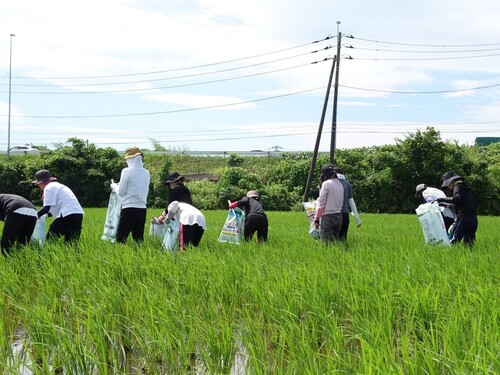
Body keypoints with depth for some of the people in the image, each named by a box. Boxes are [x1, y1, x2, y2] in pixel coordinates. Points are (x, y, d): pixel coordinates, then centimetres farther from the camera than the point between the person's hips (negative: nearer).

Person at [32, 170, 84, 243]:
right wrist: (46, 215, 24)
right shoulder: (58, 185, 27)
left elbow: (47, 208, -9)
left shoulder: (49, 188, -1)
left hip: (68, 215, -9)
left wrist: (35, 215, 1)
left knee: (50, 240, 0)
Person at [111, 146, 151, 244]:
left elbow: (121, 192, -4)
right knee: (138, 240, 10)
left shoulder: (127, 171, -8)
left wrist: (114, 185, 18)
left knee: (120, 239, -3)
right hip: (142, 209, 6)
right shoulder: (146, 173, 8)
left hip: (129, 209, -6)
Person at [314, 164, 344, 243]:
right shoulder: (340, 184, 13)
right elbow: (341, 203, 13)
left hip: (328, 216, -7)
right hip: (338, 215, 7)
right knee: (335, 241, 10)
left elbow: (321, 203, -9)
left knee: (326, 242, -8)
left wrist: (316, 218, -5)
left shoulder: (326, 184, -7)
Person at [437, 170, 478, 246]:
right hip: (473, 218, 9)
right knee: (468, 243, 8)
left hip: (464, 217, -9)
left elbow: (457, 199, -20)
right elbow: (474, 203, 24)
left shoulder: (458, 186, -1)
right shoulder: (466, 187, 25)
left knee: (453, 240, -14)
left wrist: (442, 199, -18)